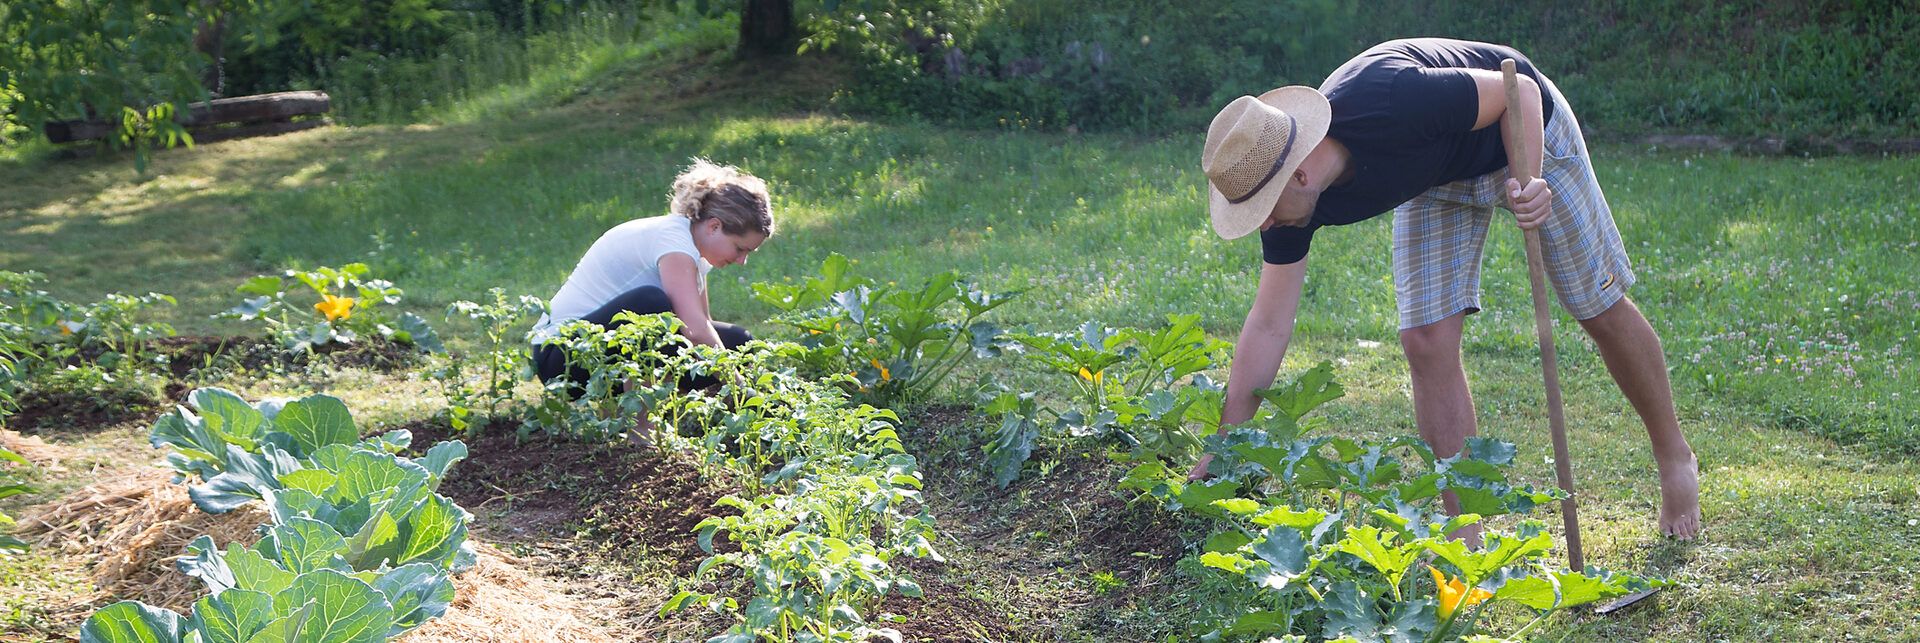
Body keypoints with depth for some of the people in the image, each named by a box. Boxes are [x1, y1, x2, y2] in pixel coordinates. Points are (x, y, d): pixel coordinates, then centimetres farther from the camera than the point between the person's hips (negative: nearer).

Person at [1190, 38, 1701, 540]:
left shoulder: (1387, 105, -43)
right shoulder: (1295, 200, -24)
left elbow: (1519, 90, -28)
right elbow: (1269, 325, -16)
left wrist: (1529, 182, -44)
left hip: (1526, 133, -4)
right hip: (1437, 177, 4)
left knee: (1602, 311, 7)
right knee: (1427, 341, -9)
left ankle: (1674, 458, 32)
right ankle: (1465, 536, 1)